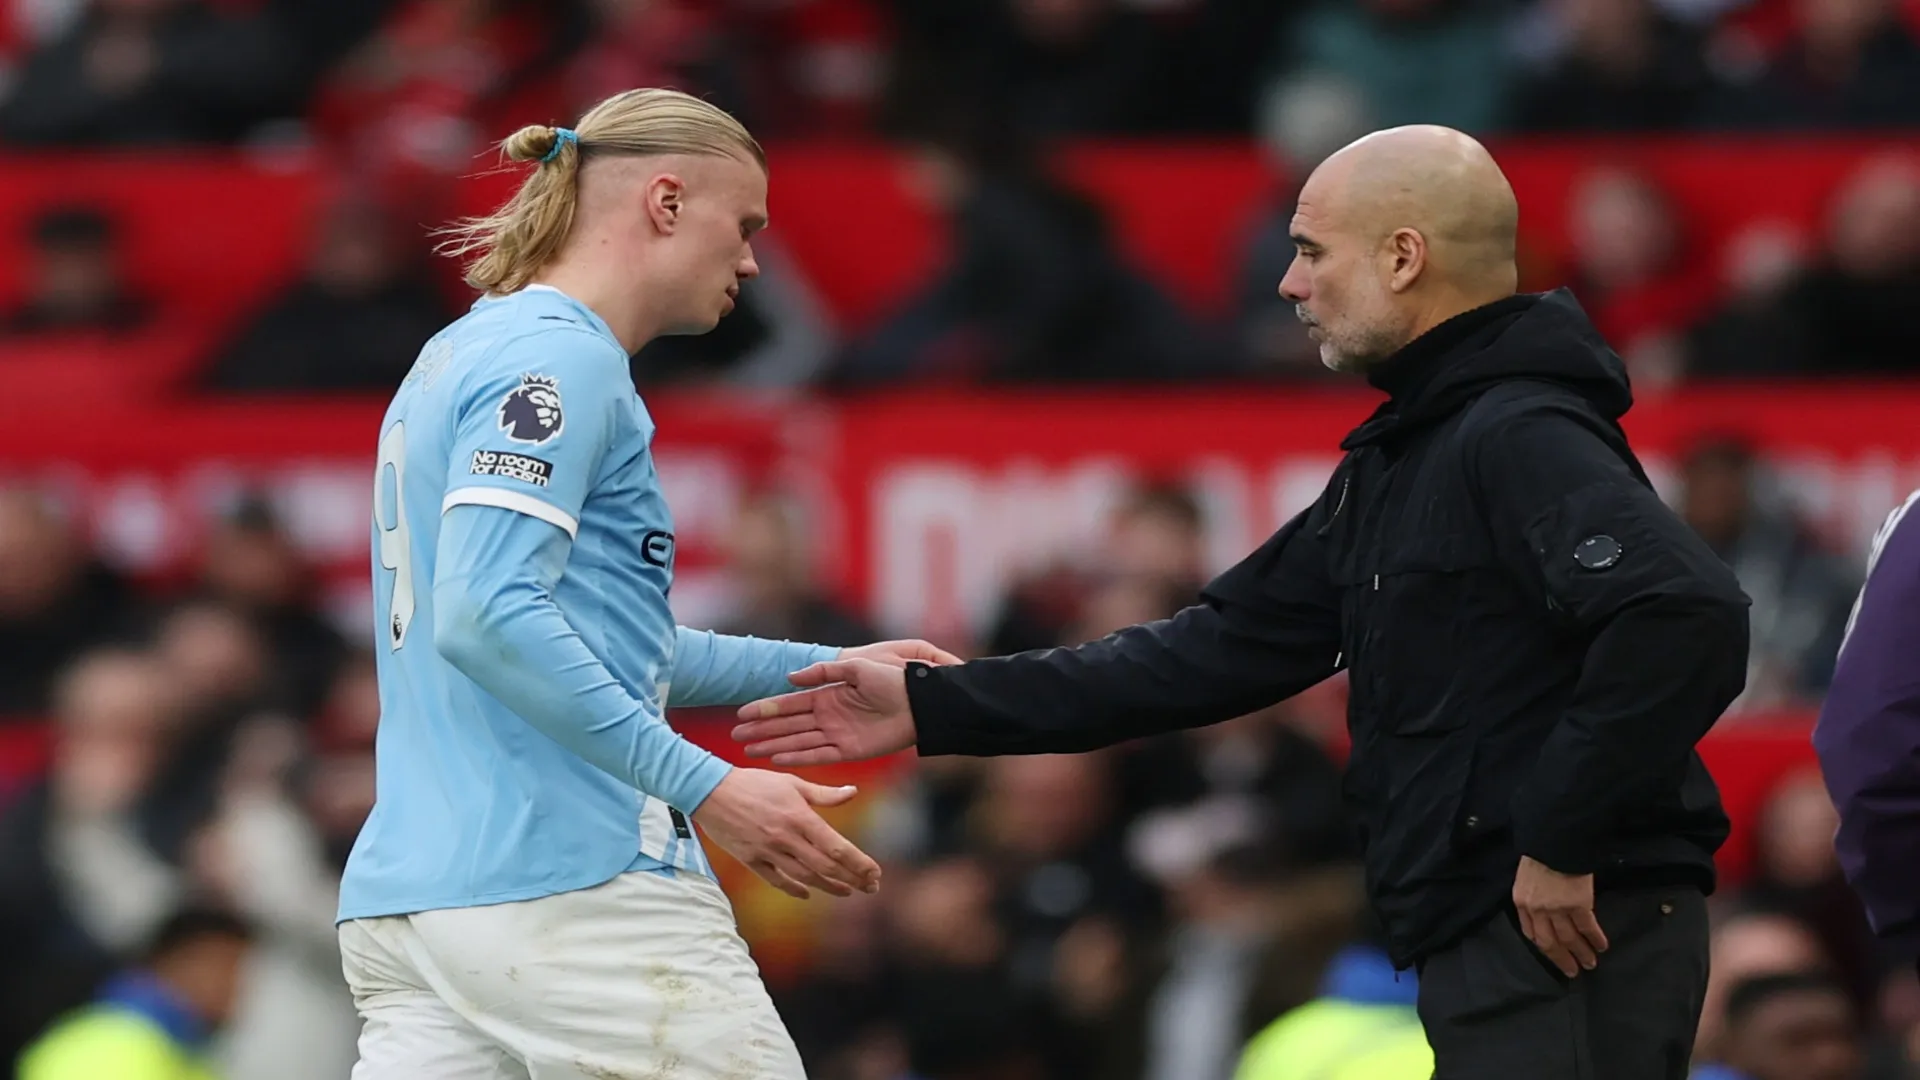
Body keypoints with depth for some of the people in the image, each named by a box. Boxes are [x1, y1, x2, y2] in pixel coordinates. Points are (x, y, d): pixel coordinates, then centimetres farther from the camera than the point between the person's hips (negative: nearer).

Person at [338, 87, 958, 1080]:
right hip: (579, 890, -9)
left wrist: (821, 669, 29)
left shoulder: (459, 356, 23)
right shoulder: (558, 357, -8)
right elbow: (486, 619, -20)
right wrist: (705, 787, -22)